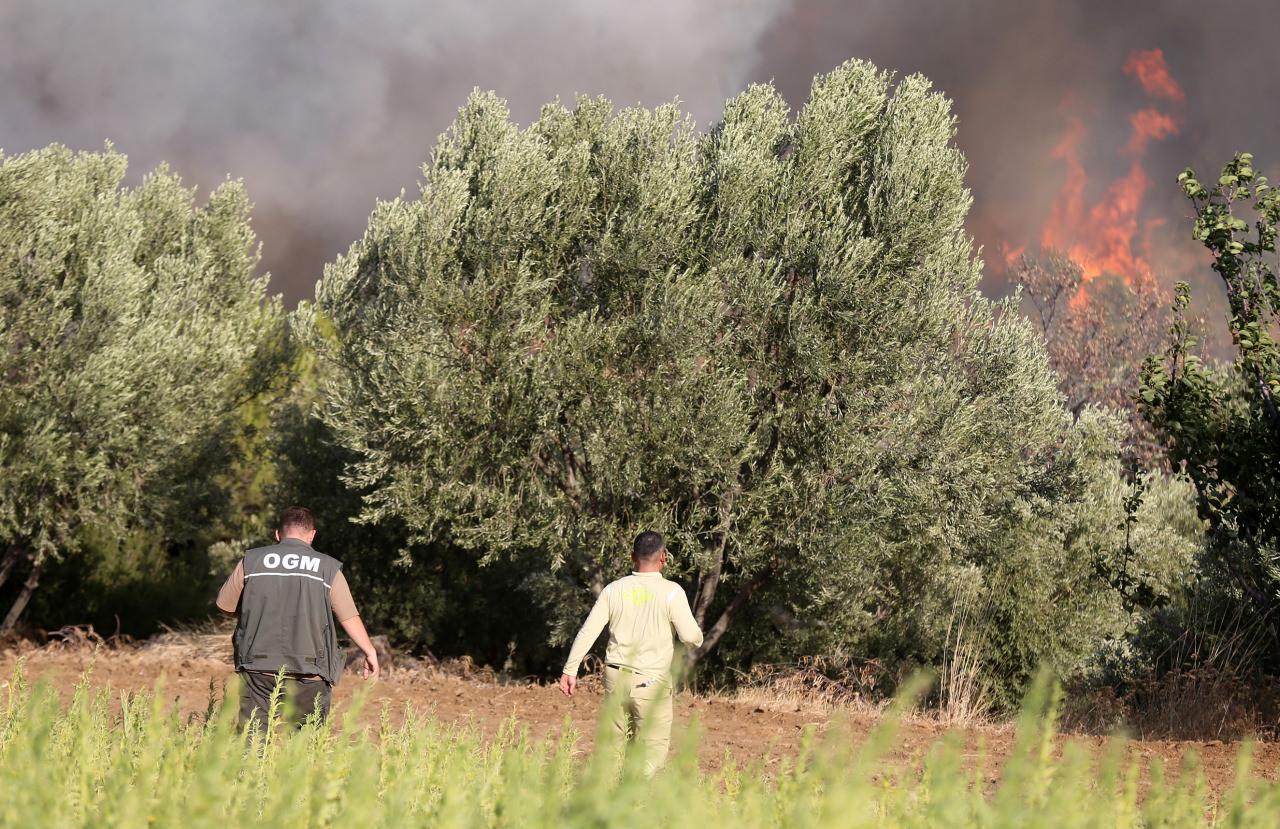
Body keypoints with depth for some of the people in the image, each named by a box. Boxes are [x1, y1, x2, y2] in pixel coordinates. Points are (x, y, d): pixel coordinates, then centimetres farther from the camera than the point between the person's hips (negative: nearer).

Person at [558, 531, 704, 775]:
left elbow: (588, 631, 2)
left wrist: (570, 669, 9)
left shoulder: (614, 589, 3)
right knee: (654, 747, -1)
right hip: (651, 682, -4)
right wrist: (697, 638, 16)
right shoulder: (671, 592, -9)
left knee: (614, 745, 16)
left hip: (616, 676, 4)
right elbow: (690, 636, -9)